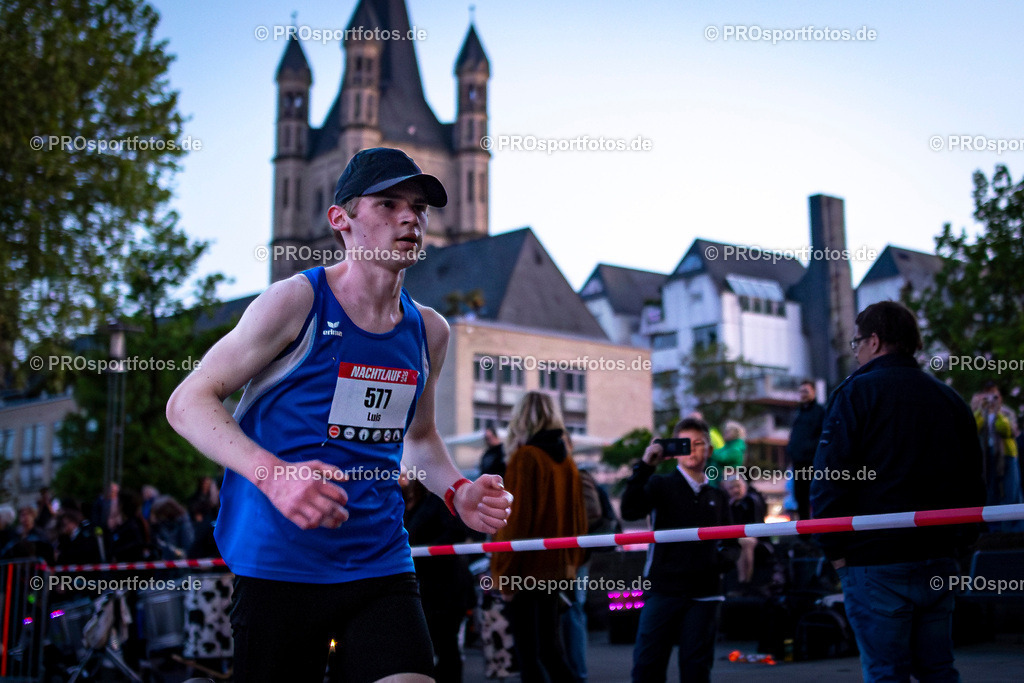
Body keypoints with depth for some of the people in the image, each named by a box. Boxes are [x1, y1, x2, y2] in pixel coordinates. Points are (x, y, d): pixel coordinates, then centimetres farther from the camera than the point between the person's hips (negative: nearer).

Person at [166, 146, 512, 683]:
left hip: (382, 566, 4)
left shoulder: (429, 331, 9)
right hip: (279, 564, -4)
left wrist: (457, 493, 5)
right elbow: (187, 403, -9)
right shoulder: (296, 301, -7)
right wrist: (273, 475, -24)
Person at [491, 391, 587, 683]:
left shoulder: (526, 457, -12)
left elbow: (516, 517, -16)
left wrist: (503, 569, -12)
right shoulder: (567, 460, 9)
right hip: (558, 565, 7)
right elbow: (578, 516, 12)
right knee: (549, 639, 18)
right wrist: (573, 559, 19)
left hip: (530, 567, -7)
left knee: (529, 649, -1)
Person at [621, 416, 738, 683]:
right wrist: (644, 467, -17)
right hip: (663, 590, -3)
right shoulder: (661, 485, 6)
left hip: (704, 593, 3)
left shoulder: (718, 497, 17)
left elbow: (731, 543, 24)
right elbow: (630, 511, -12)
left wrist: (725, 558, 1)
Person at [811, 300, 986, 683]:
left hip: (876, 564, -6)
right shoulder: (951, 400, 14)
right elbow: (973, 483, 19)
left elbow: (826, 478, -12)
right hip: (940, 561, 6)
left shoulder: (856, 392, -6)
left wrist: (835, 550, -5)